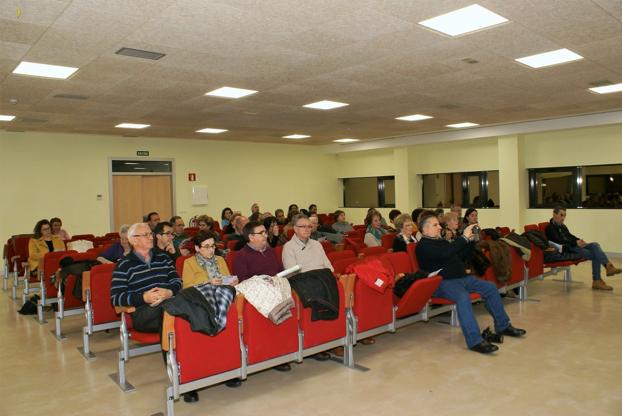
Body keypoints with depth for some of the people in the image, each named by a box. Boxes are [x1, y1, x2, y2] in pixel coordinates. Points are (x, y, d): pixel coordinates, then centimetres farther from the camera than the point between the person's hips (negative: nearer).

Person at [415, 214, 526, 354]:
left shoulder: (442, 241, 21)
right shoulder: (423, 246, -9)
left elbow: (459, 255, 24)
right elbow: (445, 253, -25)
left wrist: (470, 240, 9)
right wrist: (464, 237, -21)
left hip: (462, 278, 10)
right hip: (443, 283, -10)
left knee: (490, 287, 5)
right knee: (463, 297, -36)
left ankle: (503, 326, 17)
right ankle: (475, 341, -36)